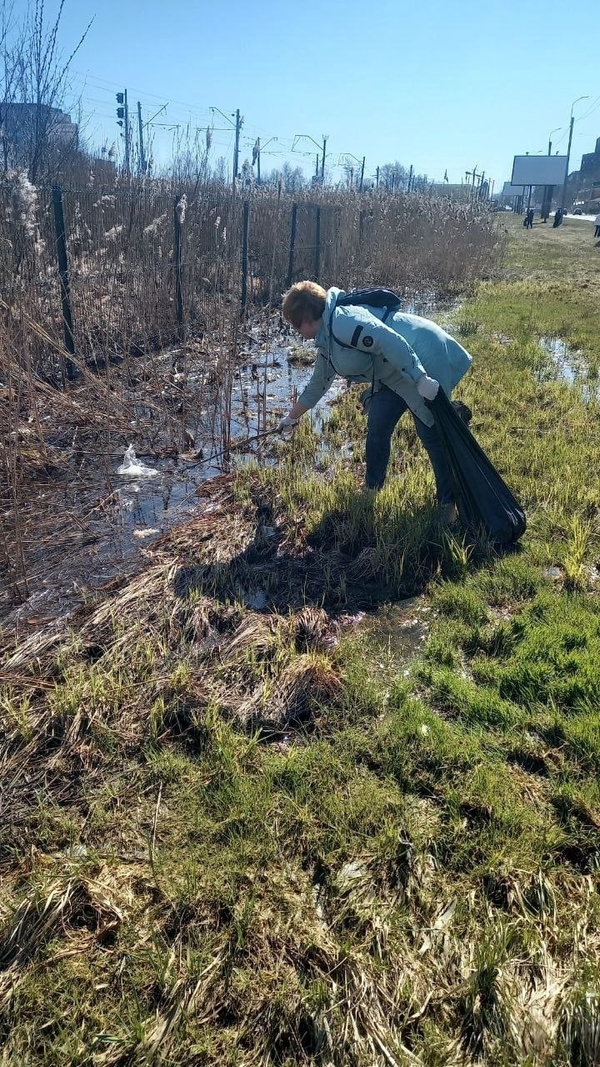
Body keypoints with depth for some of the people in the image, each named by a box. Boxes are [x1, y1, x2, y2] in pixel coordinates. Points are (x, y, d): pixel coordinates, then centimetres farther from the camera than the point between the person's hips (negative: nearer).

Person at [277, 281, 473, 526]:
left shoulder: (342, 321, -20)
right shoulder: (326, 343, 13)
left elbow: (389, 341, -29)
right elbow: (318, 383, 26)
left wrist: (421, 379, -32)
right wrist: (291, 417, 36)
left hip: (424, 359, -10)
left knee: (431, 434, -6)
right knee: (377, 427, 8)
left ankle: (449, 502, 6)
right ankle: (372, 490, 21)